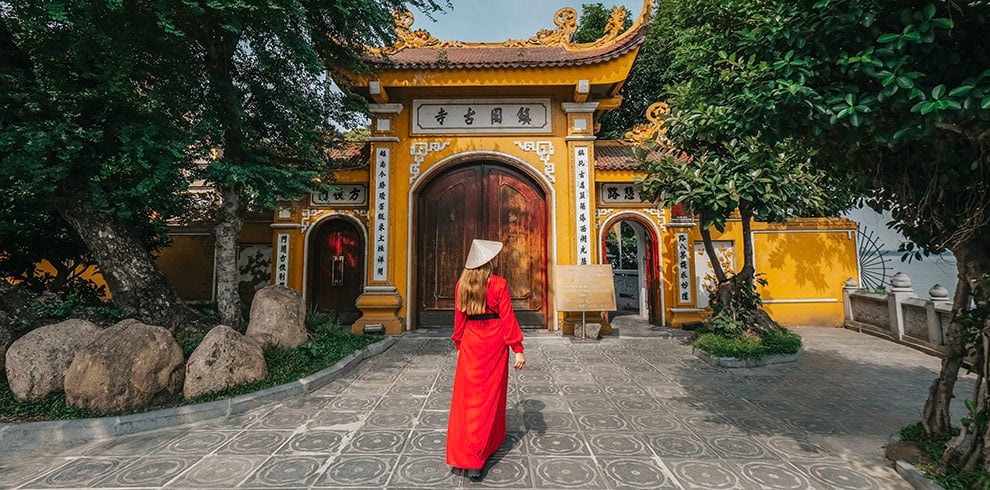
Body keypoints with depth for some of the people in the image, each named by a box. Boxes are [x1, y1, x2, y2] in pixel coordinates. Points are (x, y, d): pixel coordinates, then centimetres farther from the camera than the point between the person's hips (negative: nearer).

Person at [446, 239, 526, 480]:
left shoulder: (461, 285, 0)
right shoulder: (499, 284, -11)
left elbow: (459, 318, 6)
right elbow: (507, 318, -12)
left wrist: (459, 345, 17)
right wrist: (518, 349, -6)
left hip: (470, 342, 3)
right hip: (494, 342, -3)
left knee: (467, 396, 12)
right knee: (490, 396, 9)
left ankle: (459, 455, 21)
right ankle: (474, 459, 13)